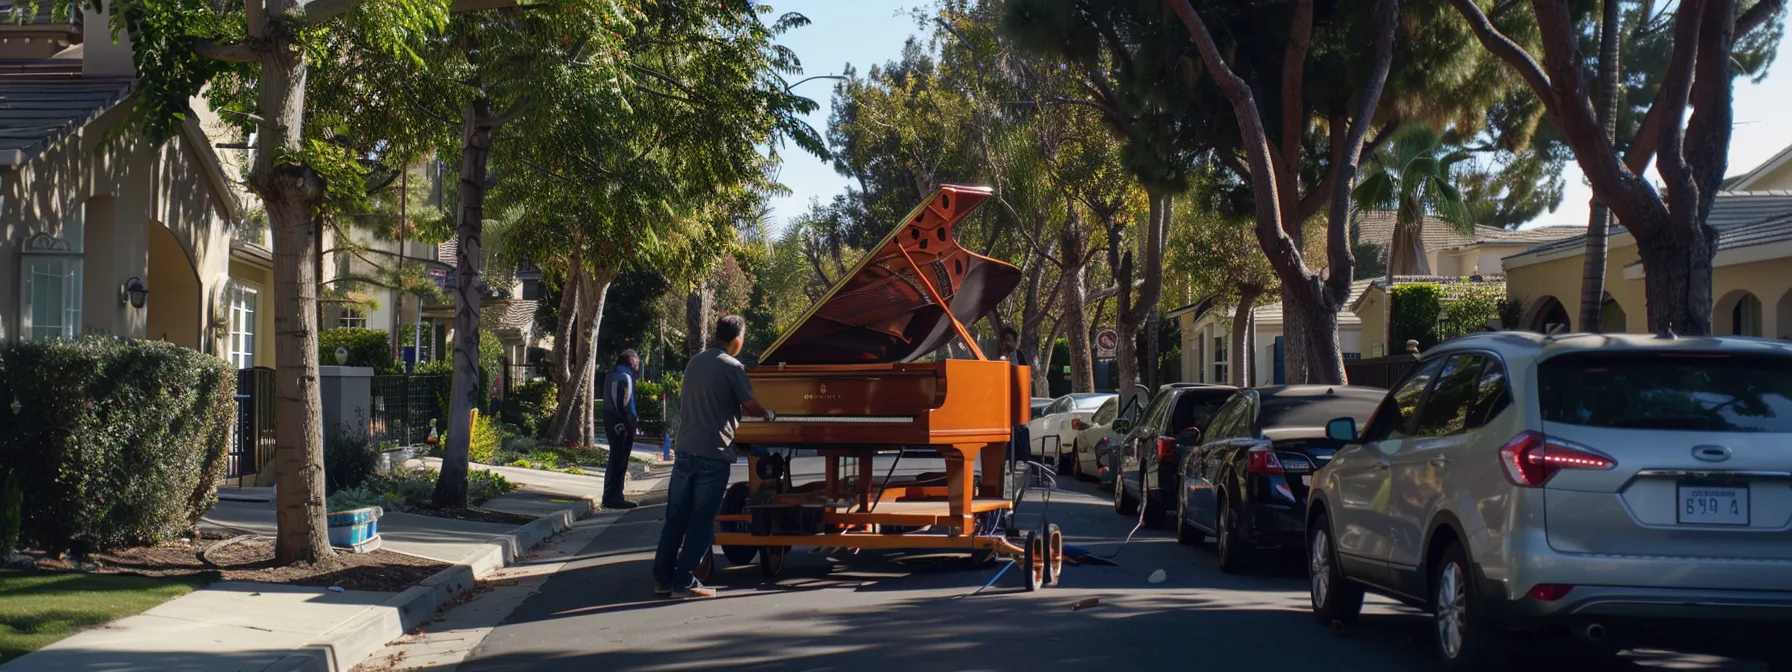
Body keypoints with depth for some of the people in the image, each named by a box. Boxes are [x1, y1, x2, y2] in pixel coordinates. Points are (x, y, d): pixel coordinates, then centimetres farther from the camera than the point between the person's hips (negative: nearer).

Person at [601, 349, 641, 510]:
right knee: (620, 461, -6)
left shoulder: (611, 376, 16)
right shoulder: (625, 377, -12)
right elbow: (624, 404, -19)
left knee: (615, 459, 16)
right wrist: (629, 425, -19)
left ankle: (611, 496, 21)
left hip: (610, 421, 9)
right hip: (622, 424, -9)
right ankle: (614, 497, -5)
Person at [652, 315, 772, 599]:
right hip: (713, 454, -6)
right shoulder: (732, 367, -9)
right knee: (701, 521, 0)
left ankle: (662, 578, 10)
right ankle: (684, 582, -1)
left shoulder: (695, 361, 11)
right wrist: (768, 413, 15)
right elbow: (750, 406, -7)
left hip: (685, 450, 6)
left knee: (676, 517, 9)